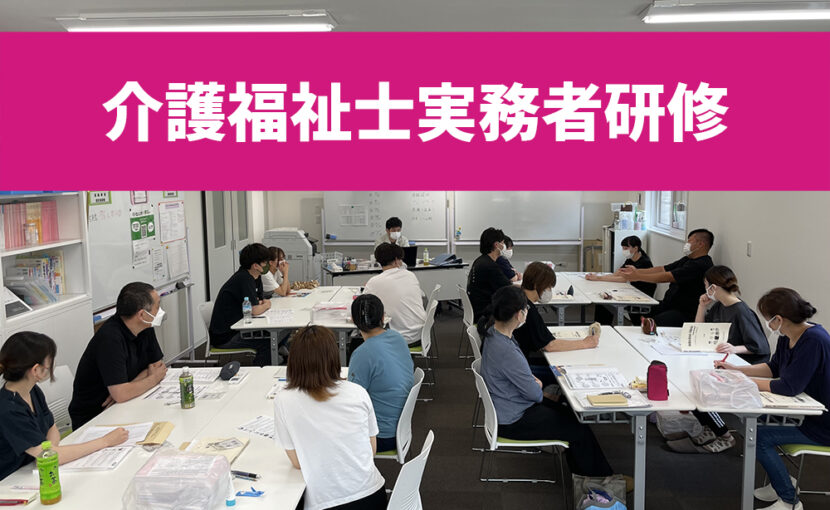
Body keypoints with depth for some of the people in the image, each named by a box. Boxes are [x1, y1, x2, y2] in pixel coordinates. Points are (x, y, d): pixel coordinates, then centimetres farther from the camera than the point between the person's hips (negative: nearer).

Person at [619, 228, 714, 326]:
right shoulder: (687, 260, 17)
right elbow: (663, 269, 13)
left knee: (652, 324, -31)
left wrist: (638, 277, -15)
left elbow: (667, 277, -19)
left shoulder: (701, 265, -17)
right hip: (669, 305, 10)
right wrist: (636, 271, 4)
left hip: (685, 313, -9)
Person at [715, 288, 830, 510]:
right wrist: (735, 369, 6)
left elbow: (788, 387, -30)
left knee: (760, 436, -16)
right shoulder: (787, 337, -1)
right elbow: (773, 367, 16)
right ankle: (782, 481, 23)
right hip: (805, 412, 10)